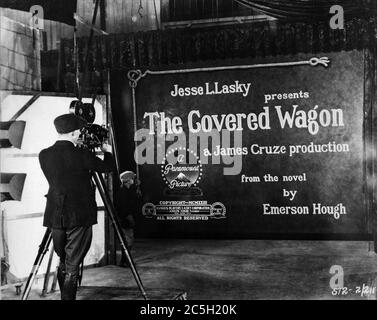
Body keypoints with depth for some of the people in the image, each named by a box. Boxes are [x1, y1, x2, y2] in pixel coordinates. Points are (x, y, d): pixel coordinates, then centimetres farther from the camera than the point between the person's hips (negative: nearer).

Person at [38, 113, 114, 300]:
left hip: (55, 216, 5)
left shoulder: (44, 155, 1)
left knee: (62, 262, 18)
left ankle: (65, 296, 26)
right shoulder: (81, 155, -13)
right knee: (72, 266, 1)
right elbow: (107, 167, 1)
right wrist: (107, 151, 22)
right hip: (79, 216, -5)